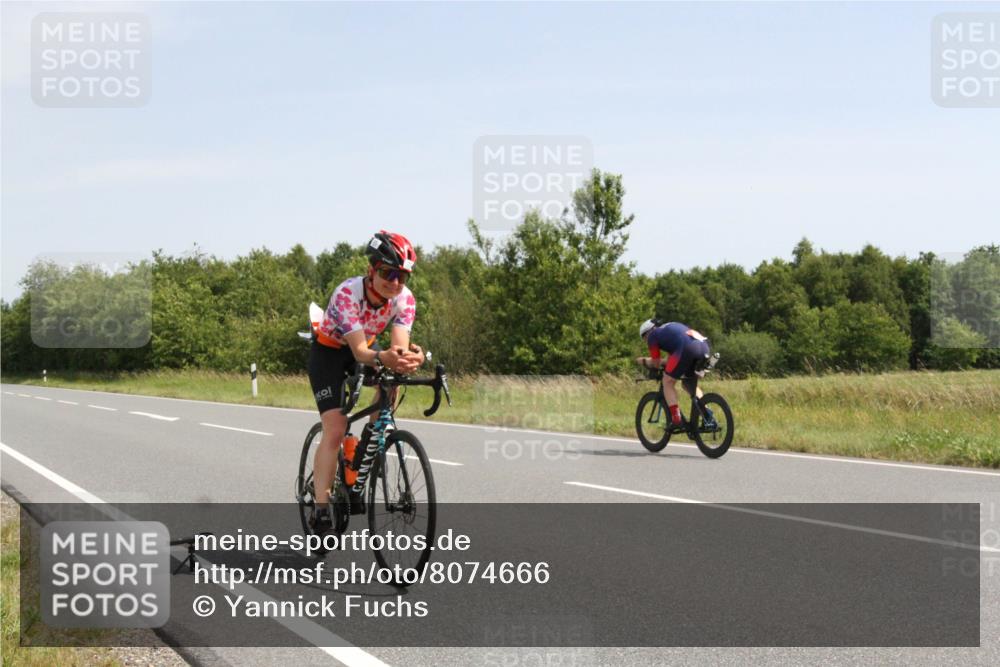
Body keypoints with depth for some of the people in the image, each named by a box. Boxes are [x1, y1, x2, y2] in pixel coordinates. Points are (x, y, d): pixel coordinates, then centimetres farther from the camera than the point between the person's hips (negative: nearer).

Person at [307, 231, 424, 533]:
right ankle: (321, 508, -14)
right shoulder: (347, 293, -35)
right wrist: (381, 358, -64)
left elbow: (399, 344, -34)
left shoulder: (404, 299, -22)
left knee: (392, 376, -26)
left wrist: (408, 356, -58)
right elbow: (359, 350, -42)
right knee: (335, 431, -17)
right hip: (328, 352, -5)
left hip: (365, 349, 5)